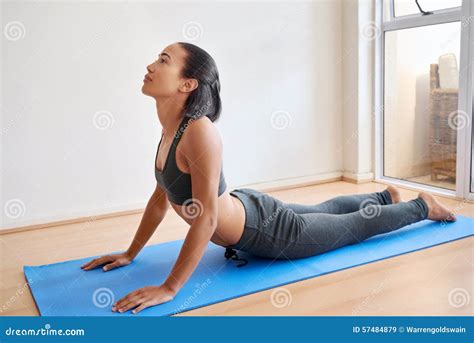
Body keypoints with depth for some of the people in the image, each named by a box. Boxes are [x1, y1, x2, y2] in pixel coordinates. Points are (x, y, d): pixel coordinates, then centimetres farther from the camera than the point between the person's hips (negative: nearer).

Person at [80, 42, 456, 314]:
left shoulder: (200, 132, -35)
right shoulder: (170, 129, -7)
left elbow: (206, 217, -34)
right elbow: (161, 196, 2)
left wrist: (169, 288, -30)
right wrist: (130, 254, 6)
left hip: (269, 230, -7)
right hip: (247, 208, 8)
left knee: (353, 226, 17)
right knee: (323, 211, 32)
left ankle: (421, 206, 43)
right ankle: (386, 196, 59)